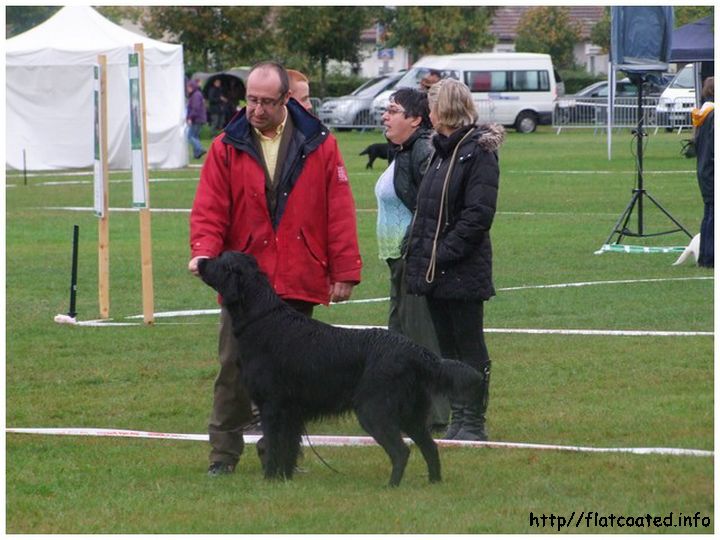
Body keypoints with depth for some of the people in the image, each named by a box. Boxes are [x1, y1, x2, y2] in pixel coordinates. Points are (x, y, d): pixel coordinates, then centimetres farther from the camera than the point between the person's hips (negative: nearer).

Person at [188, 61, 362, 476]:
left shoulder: (319, 145, 3)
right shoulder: (227, 148, 4)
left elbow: (340, 212, 2)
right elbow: (209, 209, 0)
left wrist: (346, 271, -2)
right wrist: (204, 251, -19)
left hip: (299, 284, 0)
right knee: (234, 369, -2)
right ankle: (224, 454, 5)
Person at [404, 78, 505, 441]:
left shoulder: (479, 152, -11)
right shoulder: (441, 151, 17)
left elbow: (479, 214, -18)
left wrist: (445, 254, -21)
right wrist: (417, 255, 9)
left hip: (463, 273, -9)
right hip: (434, 272, 9)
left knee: (469, 348, -1)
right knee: (447, 347, 11)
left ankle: (474, 423, 5)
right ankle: (458, 420, 17)